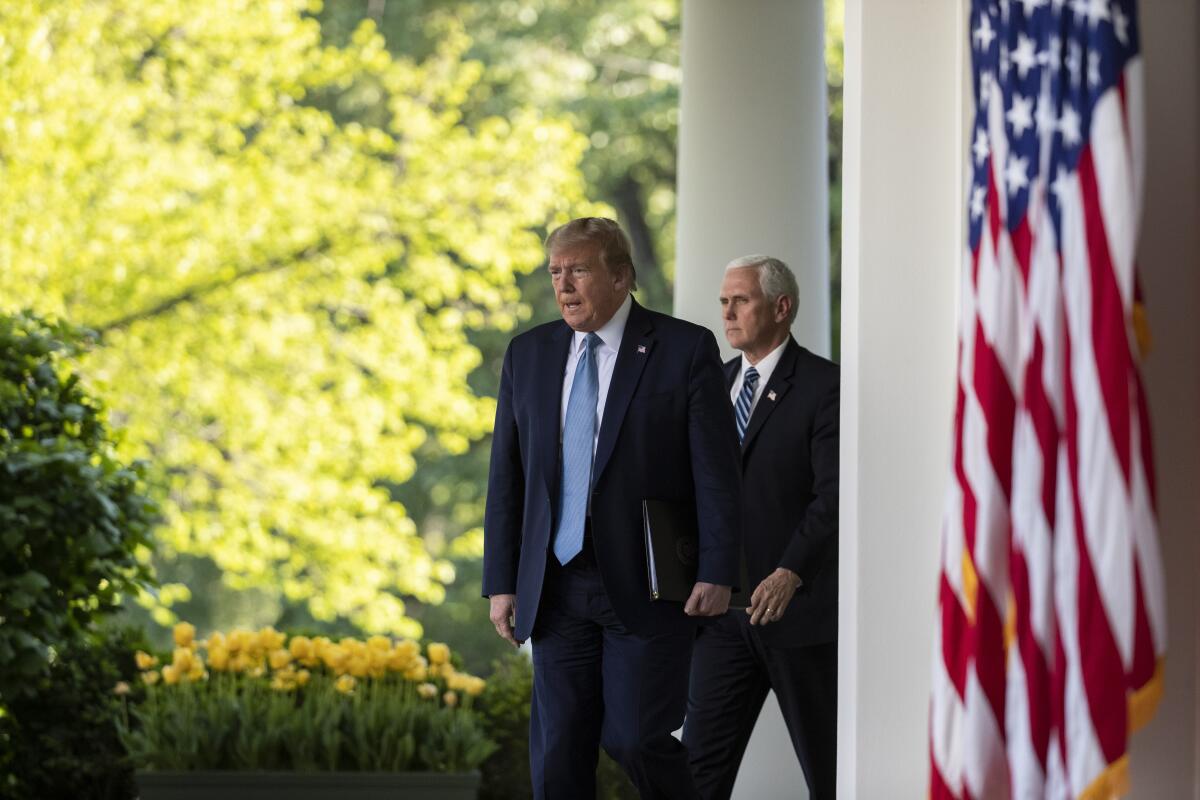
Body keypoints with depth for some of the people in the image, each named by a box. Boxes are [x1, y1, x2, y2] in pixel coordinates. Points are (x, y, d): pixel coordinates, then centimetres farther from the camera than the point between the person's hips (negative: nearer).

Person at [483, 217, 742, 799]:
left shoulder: (686, 350, -3)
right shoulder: (528, 354, 10)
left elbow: (718, 472, -5)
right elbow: (506, 478, 11)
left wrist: (717, 574, -12)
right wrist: (501, 582, 6)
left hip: (647, 588, -4)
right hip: (557, 588, 4)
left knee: (636, 738, -10)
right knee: (557, 750, 3)